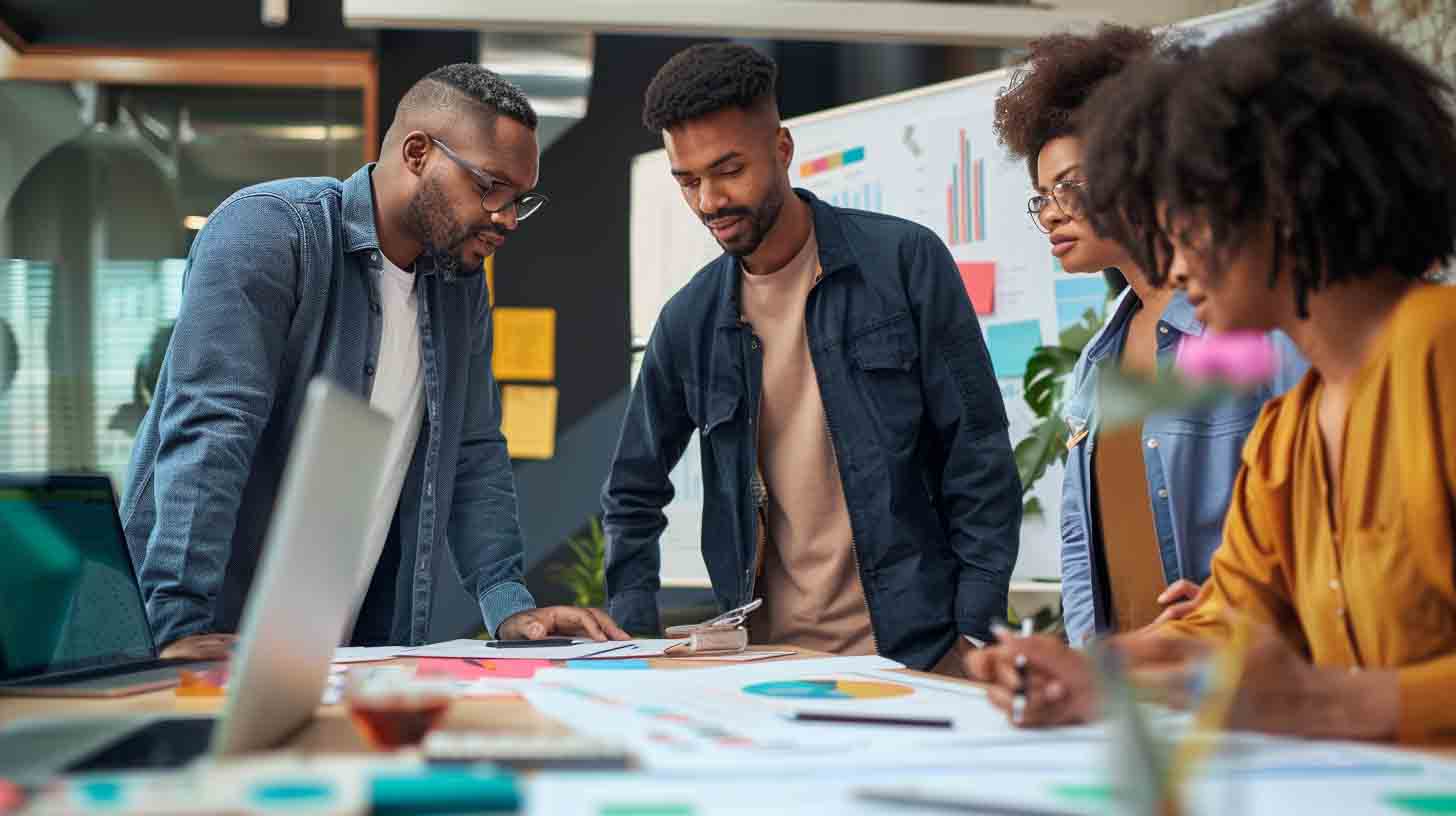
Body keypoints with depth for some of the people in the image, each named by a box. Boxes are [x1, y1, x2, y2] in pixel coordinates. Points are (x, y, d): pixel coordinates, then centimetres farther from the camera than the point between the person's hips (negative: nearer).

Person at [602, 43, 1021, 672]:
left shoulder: (905, 261, -4)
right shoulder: (689, 320, 5)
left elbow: (979, 460, -4)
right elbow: (632, 497, 15)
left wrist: (977, 636, -10)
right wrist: (635, 642, 2)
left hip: (916, 651, -3)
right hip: (768, 658, 3)